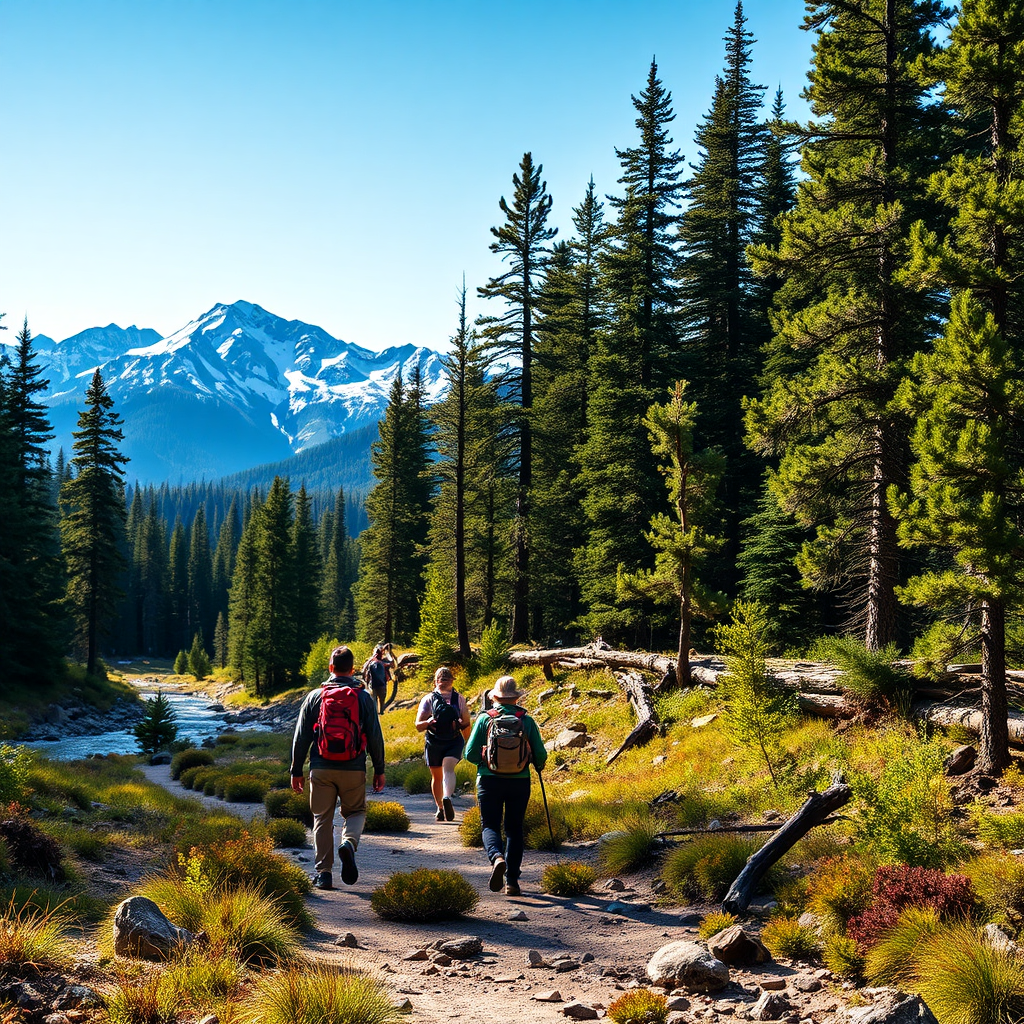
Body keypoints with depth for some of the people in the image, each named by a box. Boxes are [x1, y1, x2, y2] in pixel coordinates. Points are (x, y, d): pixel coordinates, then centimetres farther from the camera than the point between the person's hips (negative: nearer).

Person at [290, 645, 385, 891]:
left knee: (323, 819, 10)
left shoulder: (315, 696, 3)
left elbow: (301, 737, 4)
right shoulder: (363, 697, 1)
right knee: (355, 812, 17)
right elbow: (375, 736, 2)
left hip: (321, 769, 1)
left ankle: (323, 872, 7)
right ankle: (349, 844, -13)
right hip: (353, 770, 0)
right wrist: (379, 770, 10)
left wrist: (296, 770, 11)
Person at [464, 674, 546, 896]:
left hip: (489, 780, -1)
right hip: (519, 782, 1)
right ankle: (512, 881, 10)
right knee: (514, 829, 12)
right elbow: (540, 755, 0)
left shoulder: (485, 719, -3)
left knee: (490, 825, 7)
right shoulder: (526, 720, -1)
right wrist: (538, 766, 23)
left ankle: (497, 857, -24)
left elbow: (470, 754, -3)